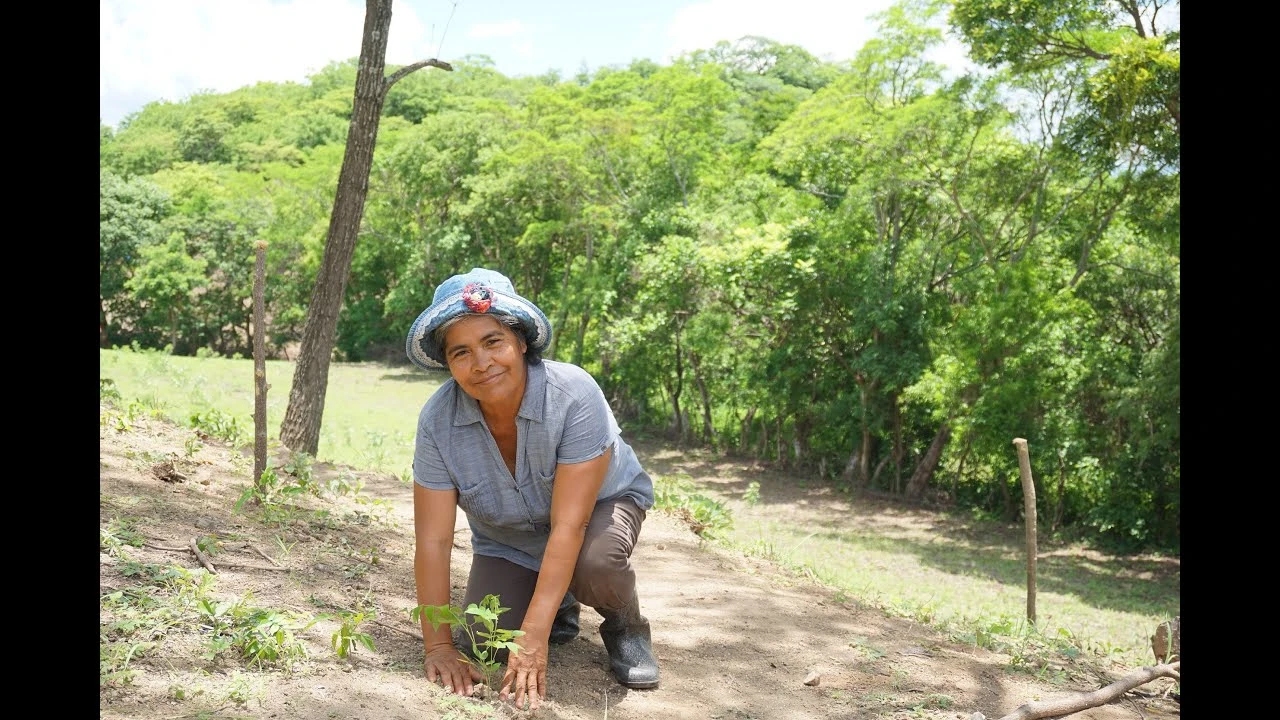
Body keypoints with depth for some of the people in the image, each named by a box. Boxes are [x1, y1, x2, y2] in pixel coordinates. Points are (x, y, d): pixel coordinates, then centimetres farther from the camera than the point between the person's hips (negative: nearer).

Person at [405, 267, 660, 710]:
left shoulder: (574, 395, -35)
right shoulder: (438, 421, -25)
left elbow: (569, 526, -36)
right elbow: (433, 539, -23)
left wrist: (534, 637, -39)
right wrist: (439, 645, -26)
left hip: (599, 505, -3)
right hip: (507, 543, 4)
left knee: (594, 563, -36)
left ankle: (626, 626, -1)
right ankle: (560, 605, 19)